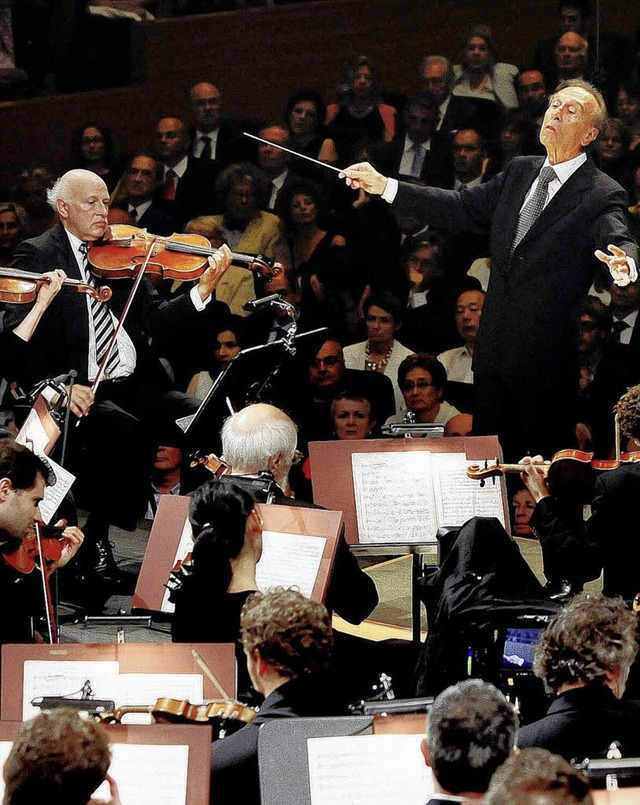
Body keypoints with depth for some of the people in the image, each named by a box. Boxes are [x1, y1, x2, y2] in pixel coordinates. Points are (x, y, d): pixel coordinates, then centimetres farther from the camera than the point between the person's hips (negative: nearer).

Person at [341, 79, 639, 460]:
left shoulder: (602, 196, -10)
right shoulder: (520, 172, 13)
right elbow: (462, 208, 17)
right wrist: (384, 186, 13)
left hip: (547, 358, -7)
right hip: (495, 350, 7)